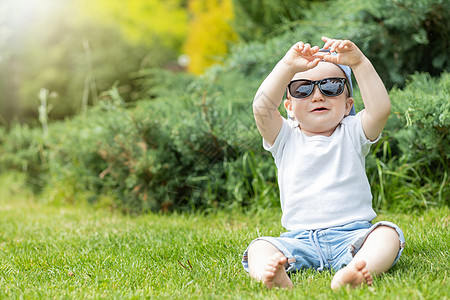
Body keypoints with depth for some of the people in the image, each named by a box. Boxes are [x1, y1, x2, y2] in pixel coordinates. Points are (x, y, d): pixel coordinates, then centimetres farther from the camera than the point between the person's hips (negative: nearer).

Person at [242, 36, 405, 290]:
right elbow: (263, 108, -10)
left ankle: (349, 275, -54)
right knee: (259, 247, -22)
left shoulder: (352, 133, 9)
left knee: (387, 234, -28)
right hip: (300, 239, 1)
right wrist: (287, 67, -18)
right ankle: (272, 278, -53)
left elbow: (381, 107, -10)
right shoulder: (285, 138, 9)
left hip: (352, 235, 0)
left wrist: (359, 63, -17)